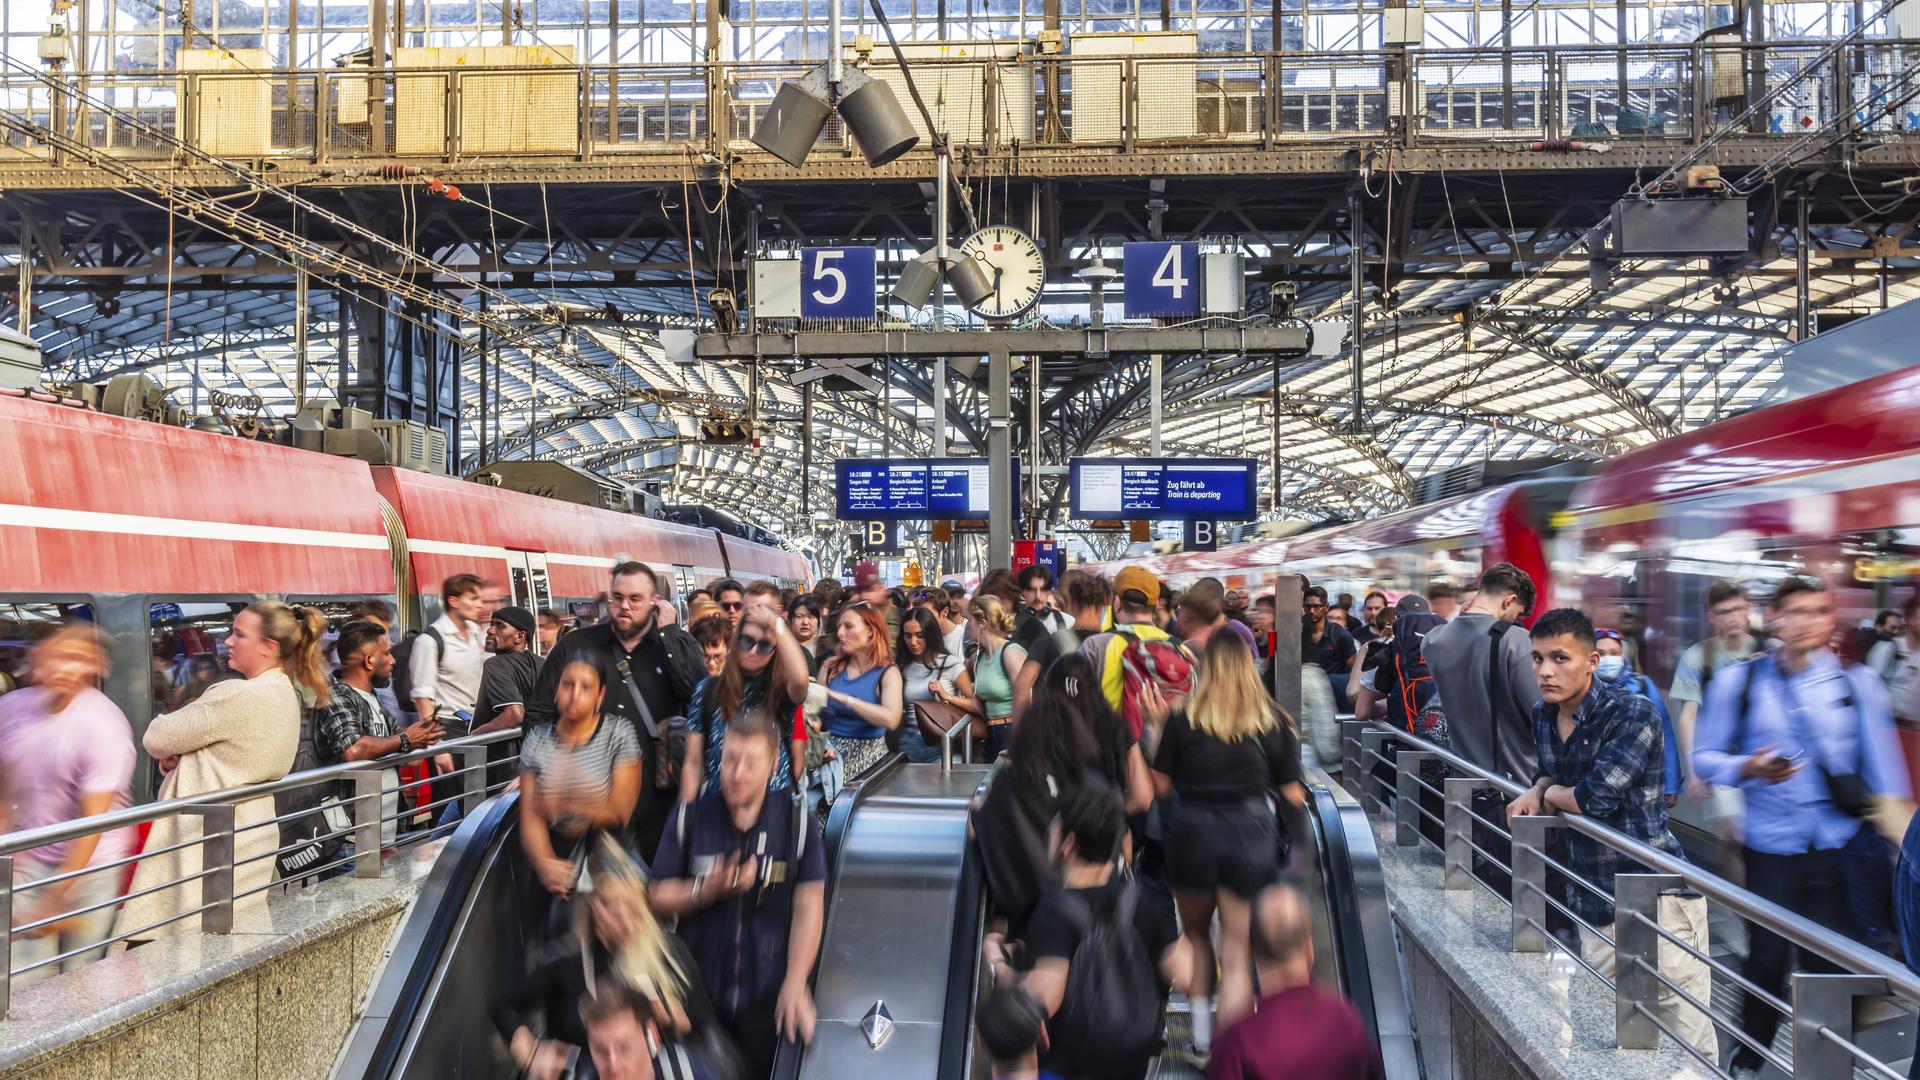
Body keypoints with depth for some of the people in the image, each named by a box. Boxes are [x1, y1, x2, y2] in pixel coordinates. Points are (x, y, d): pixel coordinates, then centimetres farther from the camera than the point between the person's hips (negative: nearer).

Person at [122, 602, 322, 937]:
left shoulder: (239, 697, -21)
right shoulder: (285, 694, 10)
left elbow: (156, 739, -12)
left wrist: (170, 752, 10)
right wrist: (179, 754, -2)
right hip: (251, 831, 9)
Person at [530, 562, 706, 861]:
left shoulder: (677, 644, 4)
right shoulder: (575, 645, 5)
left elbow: (701, 693, -16)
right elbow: (539, 715, 9)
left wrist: (667, 631, -12)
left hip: (656, 801, 0)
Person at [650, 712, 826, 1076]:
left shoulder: (798, 822, -4)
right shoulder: (690, 817, -2)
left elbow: (809, 906, -5)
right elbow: (657, 897, 1)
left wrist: (795, 984, -13)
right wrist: (709, 888, -18)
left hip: (769, 996, 0)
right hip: (698, 992, 1)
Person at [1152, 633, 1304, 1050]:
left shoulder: (1182, 719, -2)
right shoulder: (1275, 722, 0)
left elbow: (1161, 786, -1)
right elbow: (1293, 795, 2)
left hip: (1194, 831, 0)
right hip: (1252, 832, 0)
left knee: (1195, 935, 24)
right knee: (1237, 954, 6)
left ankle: (1201, 1033, 24)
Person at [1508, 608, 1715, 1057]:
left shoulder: (1634, 713, -15)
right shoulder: (1543, 715, 7)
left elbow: (1596, 796, -23)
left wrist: (1552, 795, -3)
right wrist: (1536, 790, 4)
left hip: (1658, 896, -7)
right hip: (1594, 906, 7)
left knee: (1688, 1044, -4)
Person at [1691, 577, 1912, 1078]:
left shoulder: (1856, 682, 1)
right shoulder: (1739, 681, -2)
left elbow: (1883, 763, 3)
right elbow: (1704, 757, 2)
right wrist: (1747, 768, -18)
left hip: (1841, 847, 1)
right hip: (1771, 847, 0)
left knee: (1832, 962, 4)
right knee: (1767, 958, 5)